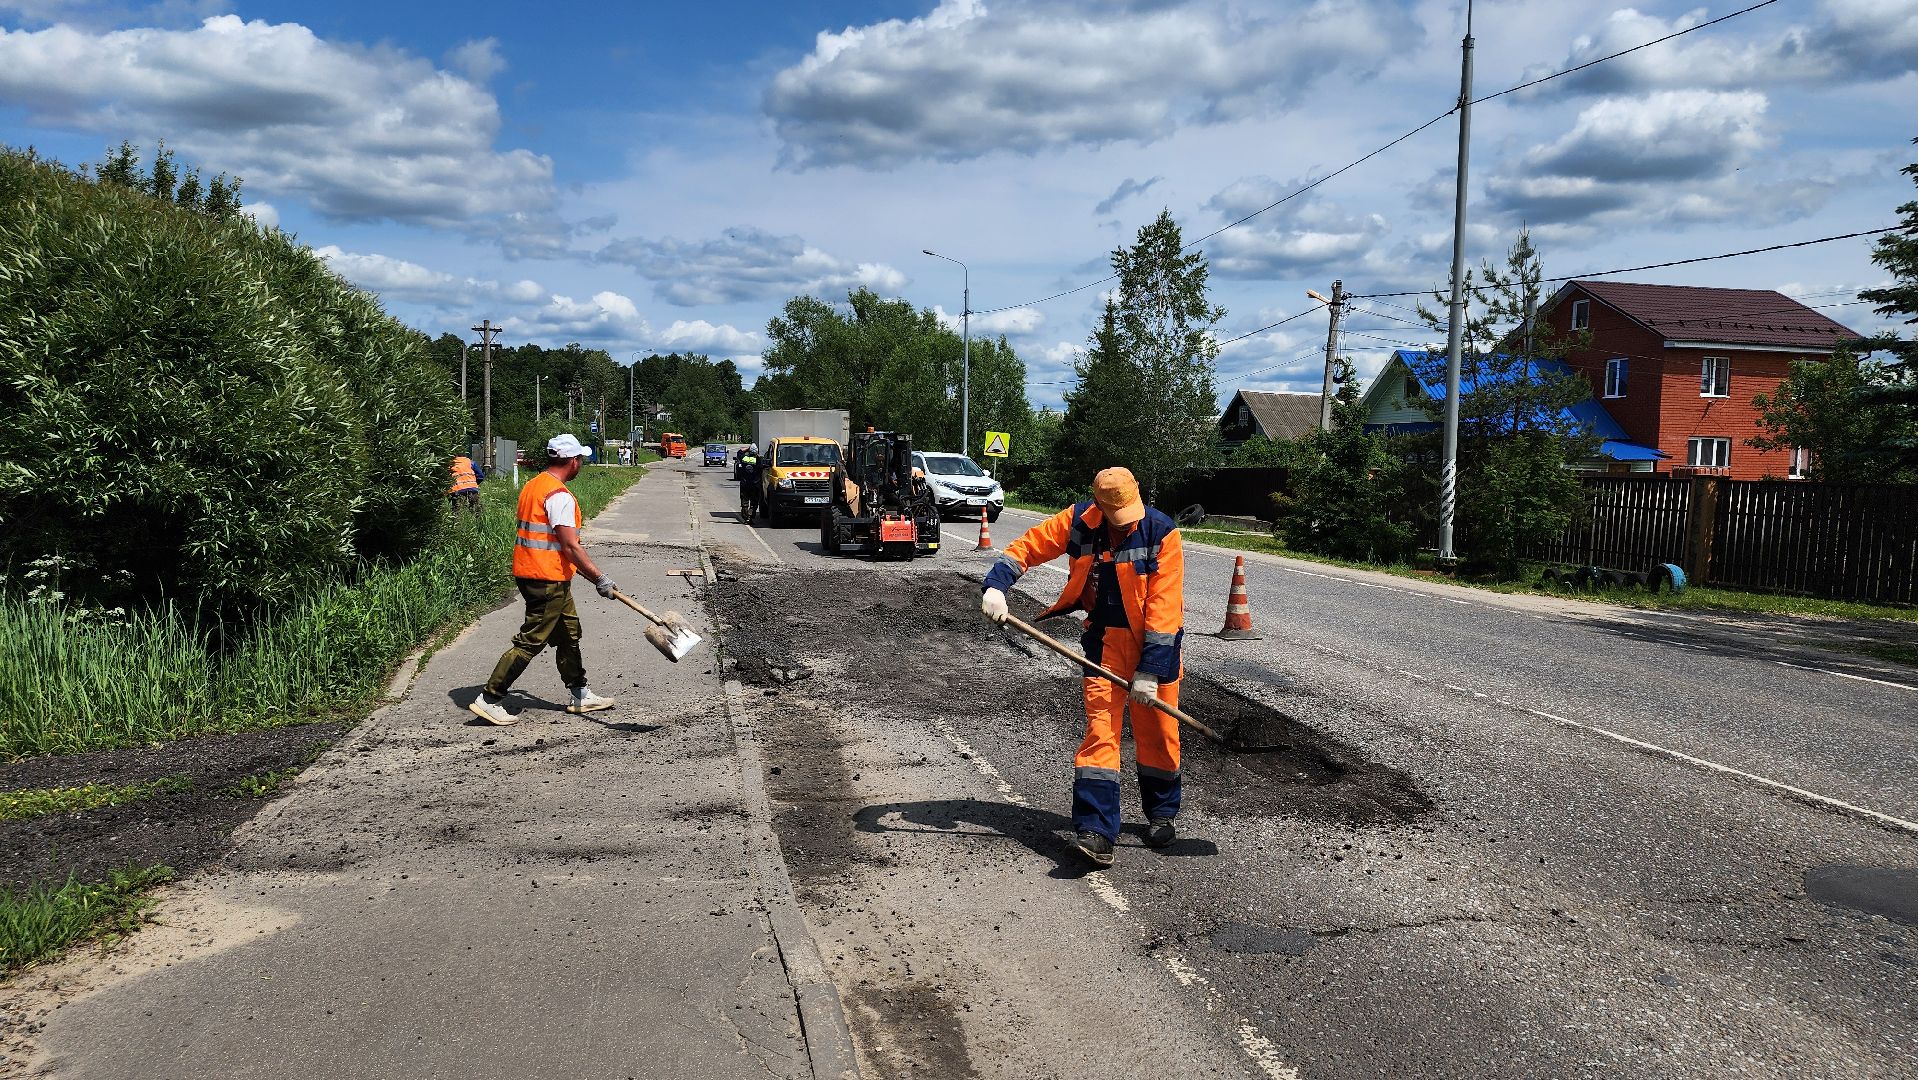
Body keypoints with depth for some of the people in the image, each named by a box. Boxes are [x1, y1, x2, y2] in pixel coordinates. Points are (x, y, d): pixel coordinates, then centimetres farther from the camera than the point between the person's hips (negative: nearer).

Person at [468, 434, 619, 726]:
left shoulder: (533, 485, 12)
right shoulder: (559, 496, -19)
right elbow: (570, 546, -23)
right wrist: (600, 578, -18)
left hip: (530, 571, 10)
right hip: (548, 580, -10)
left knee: (569, 634, 18)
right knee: (530, 641, -4)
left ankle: (579, 695, 28)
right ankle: (490, 699, 0)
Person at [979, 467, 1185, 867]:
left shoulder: (1163, 534, -18)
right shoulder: (1079, 521, -9)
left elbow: (1163, 607, -19)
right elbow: (1028, 546, -1)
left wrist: (1149, 670, -21)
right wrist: (996, 585, -17)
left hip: (1155, 640, -1)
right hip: (1106, 638, 1)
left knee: (1158, 731, 9)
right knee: (1100, 727, -9)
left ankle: (1161, 814, 32)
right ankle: (1095, 831, -11)